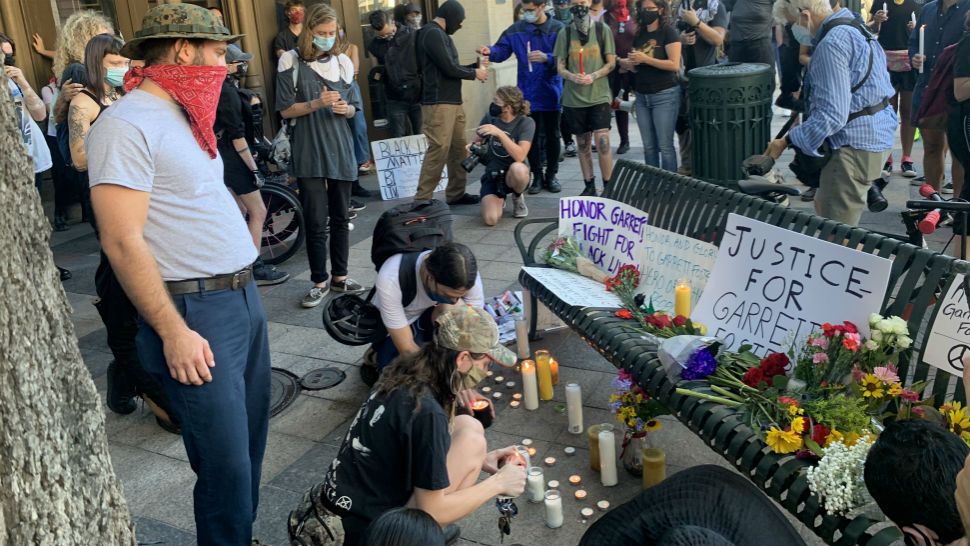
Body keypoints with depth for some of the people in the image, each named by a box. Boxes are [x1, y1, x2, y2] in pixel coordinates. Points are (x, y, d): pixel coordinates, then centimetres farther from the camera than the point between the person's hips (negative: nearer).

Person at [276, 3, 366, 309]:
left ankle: (339, 276, 21)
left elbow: (354, 109, 12)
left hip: (340, 150, 4)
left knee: (340, 217, 9)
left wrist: (344, 108, -11)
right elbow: (285, 110, -4)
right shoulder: (292, 62, -2)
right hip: (309, 154, -4)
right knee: (316, 220, -3)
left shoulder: (342, 63, 9)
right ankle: (320, 281, 9)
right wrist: (316, 104, -18)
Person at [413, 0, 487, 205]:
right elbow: (449, 68, -17)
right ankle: (422, 199, -7)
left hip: (453, 101, 10)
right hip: (438, 102, -10)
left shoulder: (440, 34, 19)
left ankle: (456, 194, 18)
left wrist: (475, 66, 9)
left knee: (458, 148, 10)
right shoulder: (432, 34, -12)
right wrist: (474, 74, -2)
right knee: (438, 149, -11)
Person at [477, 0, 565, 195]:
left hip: (551, 92, -2)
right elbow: (502, 50, -2)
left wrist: (546, 58, -29)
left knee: (552, 136, 8)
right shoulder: (516, 30, 3)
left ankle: (551, 176, 20)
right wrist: (490, 51, -23)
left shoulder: (557, 29, -5)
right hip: (527, 93, 2)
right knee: (530, 136, 7)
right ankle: (537, 177, 18)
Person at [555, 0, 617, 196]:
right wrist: (573, 77, -17)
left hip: (599, 95, -2)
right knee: (583, 144, 10)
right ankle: (589, 186, 22)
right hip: (574, 98, 2)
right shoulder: (565, 33, 4)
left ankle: (608, 187, 4)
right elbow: (560, 67, 4)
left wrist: (593, 76, -16)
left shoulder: (602, 30, 1)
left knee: (602, 143, -9)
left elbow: (611, 63, 1)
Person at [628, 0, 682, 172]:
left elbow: (675, 65, -15)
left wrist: (645, 59, -17)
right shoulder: (639, 34, 13)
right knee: (648, 146, 8)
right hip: (642, 96, 6)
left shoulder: (668, 31, -6)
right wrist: (632, 62, -3)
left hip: (665, 95, -6)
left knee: (665, 145, -5)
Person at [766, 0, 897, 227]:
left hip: (855, 144, -11)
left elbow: (832, 115, -24)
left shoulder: (831, 44, -20)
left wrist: (787, 141, -19)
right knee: (824, 205, 23)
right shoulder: (853, 26, 13)